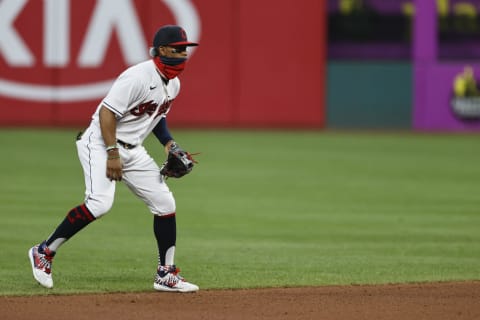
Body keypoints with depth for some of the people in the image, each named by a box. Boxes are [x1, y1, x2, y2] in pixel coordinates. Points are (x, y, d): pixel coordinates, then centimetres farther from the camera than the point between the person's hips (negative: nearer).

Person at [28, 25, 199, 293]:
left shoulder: (174, 84, 8)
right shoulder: (139, 77, -21)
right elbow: (107, 112, -23)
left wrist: (168, 143, 9)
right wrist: (113, 154, -26)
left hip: (133, 150, 9)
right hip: (102, 143, -9)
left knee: (165, 203, 2)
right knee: (100, 203, -26)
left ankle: (166, 275, 11)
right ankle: (44, 252, -13)